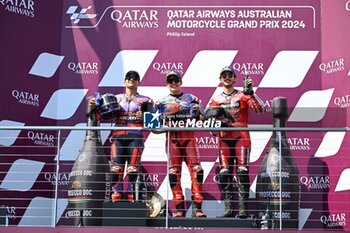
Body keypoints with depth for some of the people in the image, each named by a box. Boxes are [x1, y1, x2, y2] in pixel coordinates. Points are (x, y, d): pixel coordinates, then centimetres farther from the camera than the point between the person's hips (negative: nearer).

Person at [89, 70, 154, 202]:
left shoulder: (145, 100, 16)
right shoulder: (116, 98, 22)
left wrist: (143, 117, -10)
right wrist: (94, 106, -4)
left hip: (135, 137, -2)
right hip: (118, 136, 2)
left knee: (133, 169, -10)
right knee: (116, 168, -8)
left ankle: (131, 198, -4)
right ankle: (116, 197, -4)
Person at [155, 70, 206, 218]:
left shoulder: (191, 99, 18)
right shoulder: (162, 101, 18)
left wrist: (197, 112, -5)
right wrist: (164, 121, -5)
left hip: (189, 136, 0)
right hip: (171, 137, 0)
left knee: (196, 169, -13)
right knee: (174, 171, -7)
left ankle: (197, 207, -13)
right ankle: (179, 208, -4)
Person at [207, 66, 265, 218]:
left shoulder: (242, 96, 9)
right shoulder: (215, 100, 18)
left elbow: (260, 109, -5)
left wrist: (251, 93, -16)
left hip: (241, 137, -3)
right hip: (224, 139, 3)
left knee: (242, 171, -12)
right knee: (225, 173, -4)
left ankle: (242, 208, -13)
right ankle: (228, 208, 0)